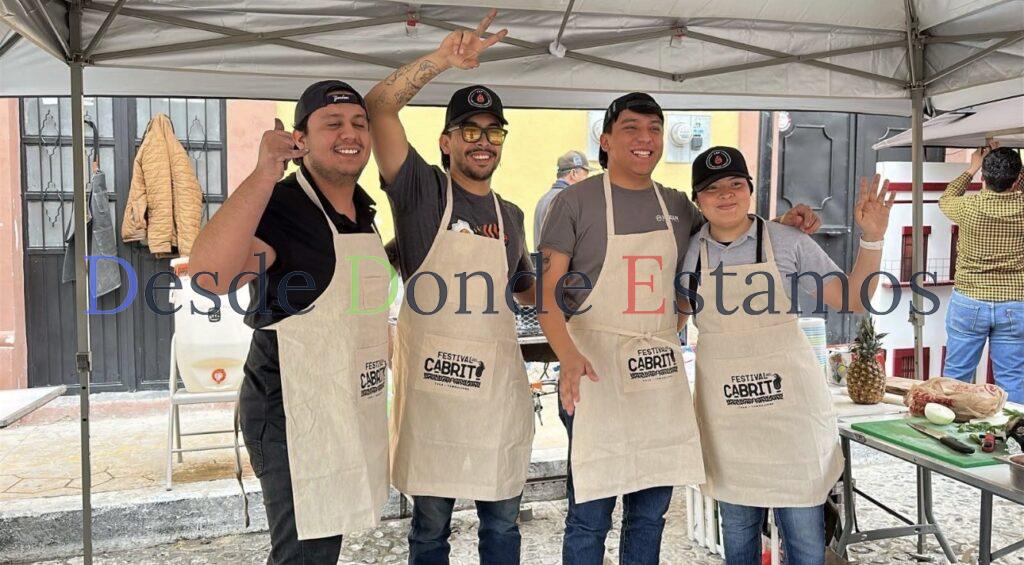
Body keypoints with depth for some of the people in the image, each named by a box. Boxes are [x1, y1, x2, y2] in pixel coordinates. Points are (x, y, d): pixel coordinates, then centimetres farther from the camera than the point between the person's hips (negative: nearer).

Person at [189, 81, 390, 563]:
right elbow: (209, 274, -37)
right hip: (293, 411, -8)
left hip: (349, 409, 8)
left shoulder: (362, 210, 9)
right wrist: (264, 174, -36)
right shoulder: (280, 206, -16)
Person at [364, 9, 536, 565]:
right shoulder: (421, 190, -3)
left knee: (501, 521, 16)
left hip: (498, 385, 4)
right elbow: (378, 106, -16)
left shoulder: (511, 215, 12)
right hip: (431, 380, -4)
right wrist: (442, 59, -21)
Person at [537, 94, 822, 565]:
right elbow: (547, 292, -8)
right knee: (590, 513, 1)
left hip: (661, 372, 5)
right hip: (597, 370, -4)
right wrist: (568, 355, -24)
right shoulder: (576, 201, -3)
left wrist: (780, 225, 9)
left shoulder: (678, 206, 12)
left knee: (651, 511, 13)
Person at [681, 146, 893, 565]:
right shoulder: (688, 251, 2)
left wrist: (871, 239, -14)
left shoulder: (789, 242, -4)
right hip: (725, 412, 2)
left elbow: (853, 301, -4)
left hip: (789, 404, -2)